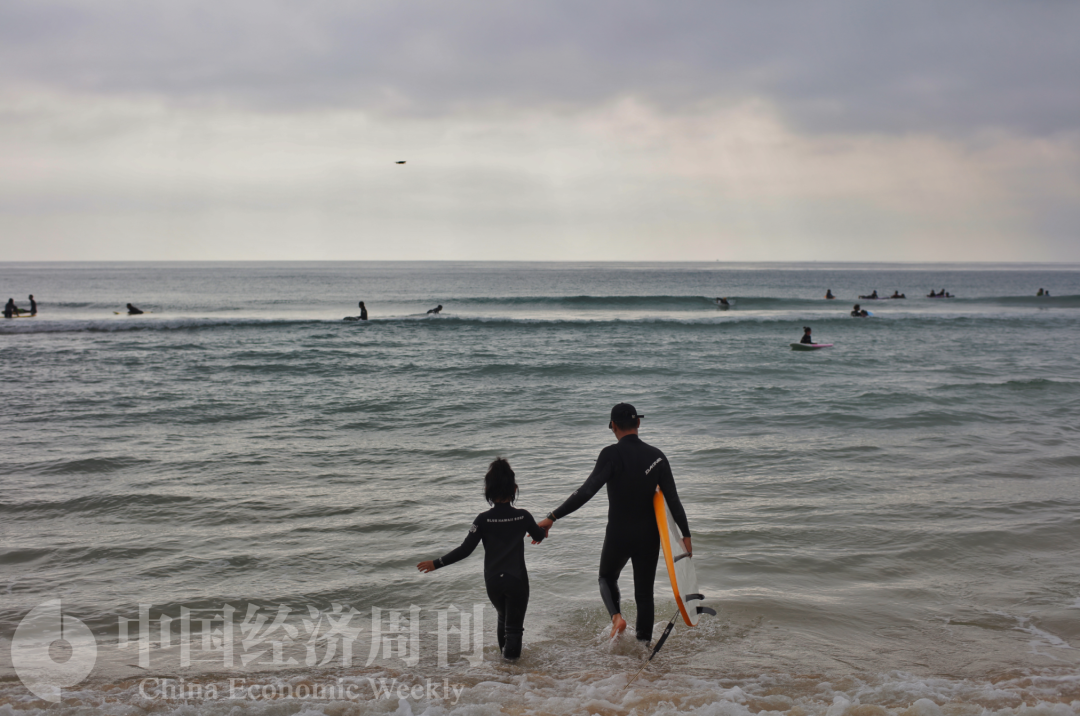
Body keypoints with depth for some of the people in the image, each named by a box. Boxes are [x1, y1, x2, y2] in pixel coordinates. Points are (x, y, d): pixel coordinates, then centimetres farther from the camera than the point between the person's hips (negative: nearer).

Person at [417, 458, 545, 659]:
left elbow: (465, 550, -12)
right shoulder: (523, 517, -7)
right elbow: (539, 536, 13)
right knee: (514, 623, 6)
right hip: (517, 580, -2)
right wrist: (542, 530, 39)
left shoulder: (483, 520, -11)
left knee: (503, 617, 26)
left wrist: (436, 563, -4)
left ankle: (504, 649, 36)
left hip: (493, 581, 2)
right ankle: (511, 653, -11)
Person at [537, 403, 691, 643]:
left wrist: (552, 517, -26)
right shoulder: (657, 456, -2)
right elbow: (673, 500, -3)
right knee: (644, 592, 15)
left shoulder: (612, 454, -16)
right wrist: (686, 535, 5)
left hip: (618, 535, -3)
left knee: (607, 578, 23)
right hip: (649, 536, 3)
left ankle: (616, 615, -4)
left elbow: (587, 491, -25)